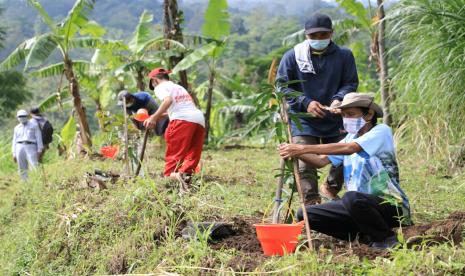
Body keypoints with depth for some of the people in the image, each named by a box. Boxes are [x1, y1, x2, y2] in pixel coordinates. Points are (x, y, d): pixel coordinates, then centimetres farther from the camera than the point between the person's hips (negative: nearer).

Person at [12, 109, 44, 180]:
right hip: (20, 148, 4)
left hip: (30, 147, -3)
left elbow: (38, 138, 5)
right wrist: (14, 154, 12)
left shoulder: (34, 125, 9)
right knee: (22, 169, 0)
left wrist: (39, 150, -4)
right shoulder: (17, 128, 19)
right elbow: (14, 141, 19)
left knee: (34, 167, -19)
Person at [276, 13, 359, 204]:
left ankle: (331, 189, 34)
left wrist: (338, 99, -19)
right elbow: (281, 85, -3)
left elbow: (351, 82, 4)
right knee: (305, 164, -10)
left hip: (335, 121, 2)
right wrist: (305, 103, -16)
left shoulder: (344, 55, 1)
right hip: (303, 121, -2)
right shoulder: (292, 56, -4)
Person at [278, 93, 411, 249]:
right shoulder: (350, 137, 13)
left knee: (352, 198, -39)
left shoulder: (381, 131, -10)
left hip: (390, 204, -7)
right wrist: (297, 153, -19)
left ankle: (387, 238, -11)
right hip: (359, 206, 7)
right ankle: (366, 236, 4)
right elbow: (321, 161, 1)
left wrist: (304, 148, -31)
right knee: (305, 214, -3)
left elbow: (349, 148, -27)